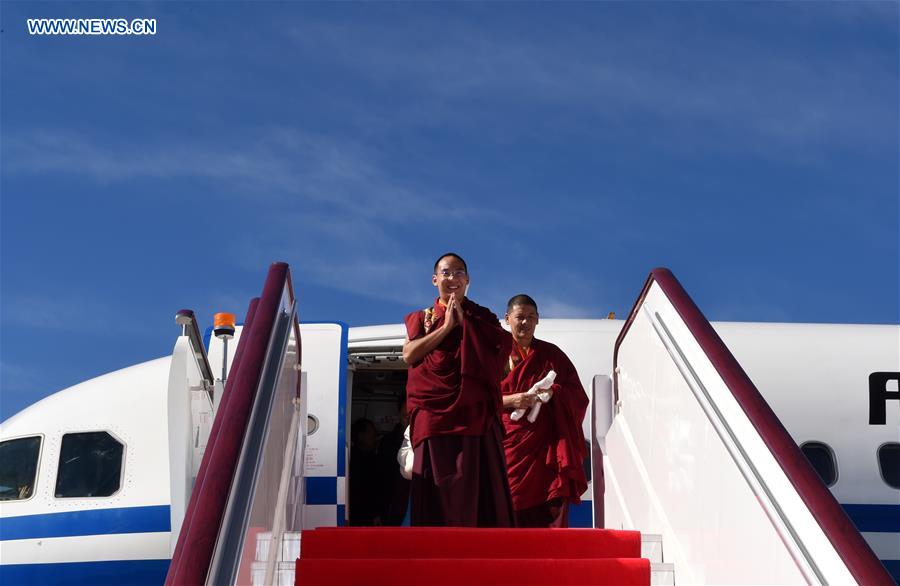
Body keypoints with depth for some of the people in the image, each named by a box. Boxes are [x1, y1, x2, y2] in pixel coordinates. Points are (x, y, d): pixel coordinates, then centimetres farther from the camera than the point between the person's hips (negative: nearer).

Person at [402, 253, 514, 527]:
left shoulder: (482, 317, 18)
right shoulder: (420, 318, 18)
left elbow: (505, 343, -3)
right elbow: (409, 354, -1)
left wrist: (464, 320, -2)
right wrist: (447, 326, -3)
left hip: (475, 414, 0)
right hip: (434, 414, 0)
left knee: (478, 486, -7)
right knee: (438, 487, -5)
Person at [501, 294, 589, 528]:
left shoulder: (552, 354, 17)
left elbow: (577, 393, 13)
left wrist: (553, 392, -8)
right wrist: (510, 400, -14)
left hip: (547, 444, 1)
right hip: (509, 443, -1)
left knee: (551, 511, -12)